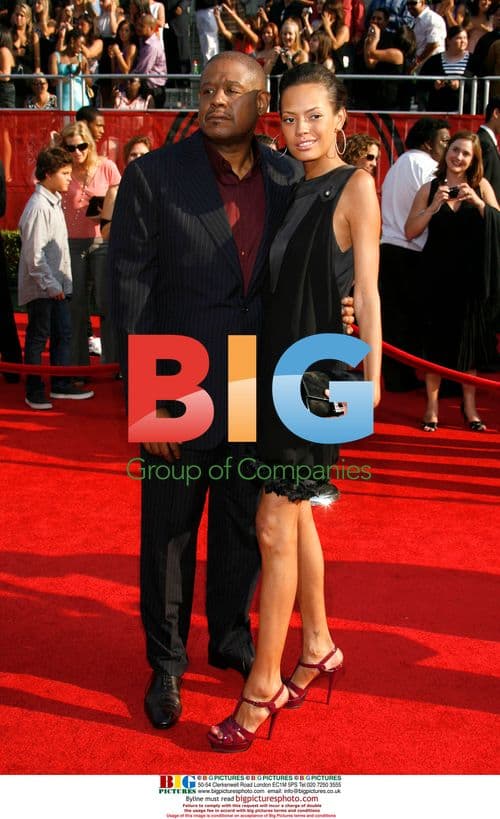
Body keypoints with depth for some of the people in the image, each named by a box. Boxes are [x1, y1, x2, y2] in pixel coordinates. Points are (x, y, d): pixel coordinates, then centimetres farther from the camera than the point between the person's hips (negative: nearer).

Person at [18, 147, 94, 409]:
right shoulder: (38, 206, -17)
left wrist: (61, 281, 13)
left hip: (56, 284, 9)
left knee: (63, 334, 13)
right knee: (38, 338, 1)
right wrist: (49, 284, -20)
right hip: (40, 286, -9)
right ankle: (34, 392, 11)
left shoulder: (54, 202, 12)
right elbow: (34, 252, -21)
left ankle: (60, 385, 24)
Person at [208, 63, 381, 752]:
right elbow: (278, 283, 13)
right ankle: (318, 649, 32)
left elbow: (367, 292, -12)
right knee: (294, 512, 15)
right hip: (276, 365, 7)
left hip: (318, 372, -7)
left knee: (275, 527, -6)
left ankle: (263, 685, 6)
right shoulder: (291, 188, 11)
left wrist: (371, 380, -14)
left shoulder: (355, 187, -8)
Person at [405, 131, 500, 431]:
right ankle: (432, 405, 11)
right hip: (437, 274, 0)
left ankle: (470, 405, 17)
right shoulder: (430, 189, 2)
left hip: (470, 274, 1)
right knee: (436, 338, 1)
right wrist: (434, 206, -15)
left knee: (469, 337, 6)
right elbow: (410, 232, -3)